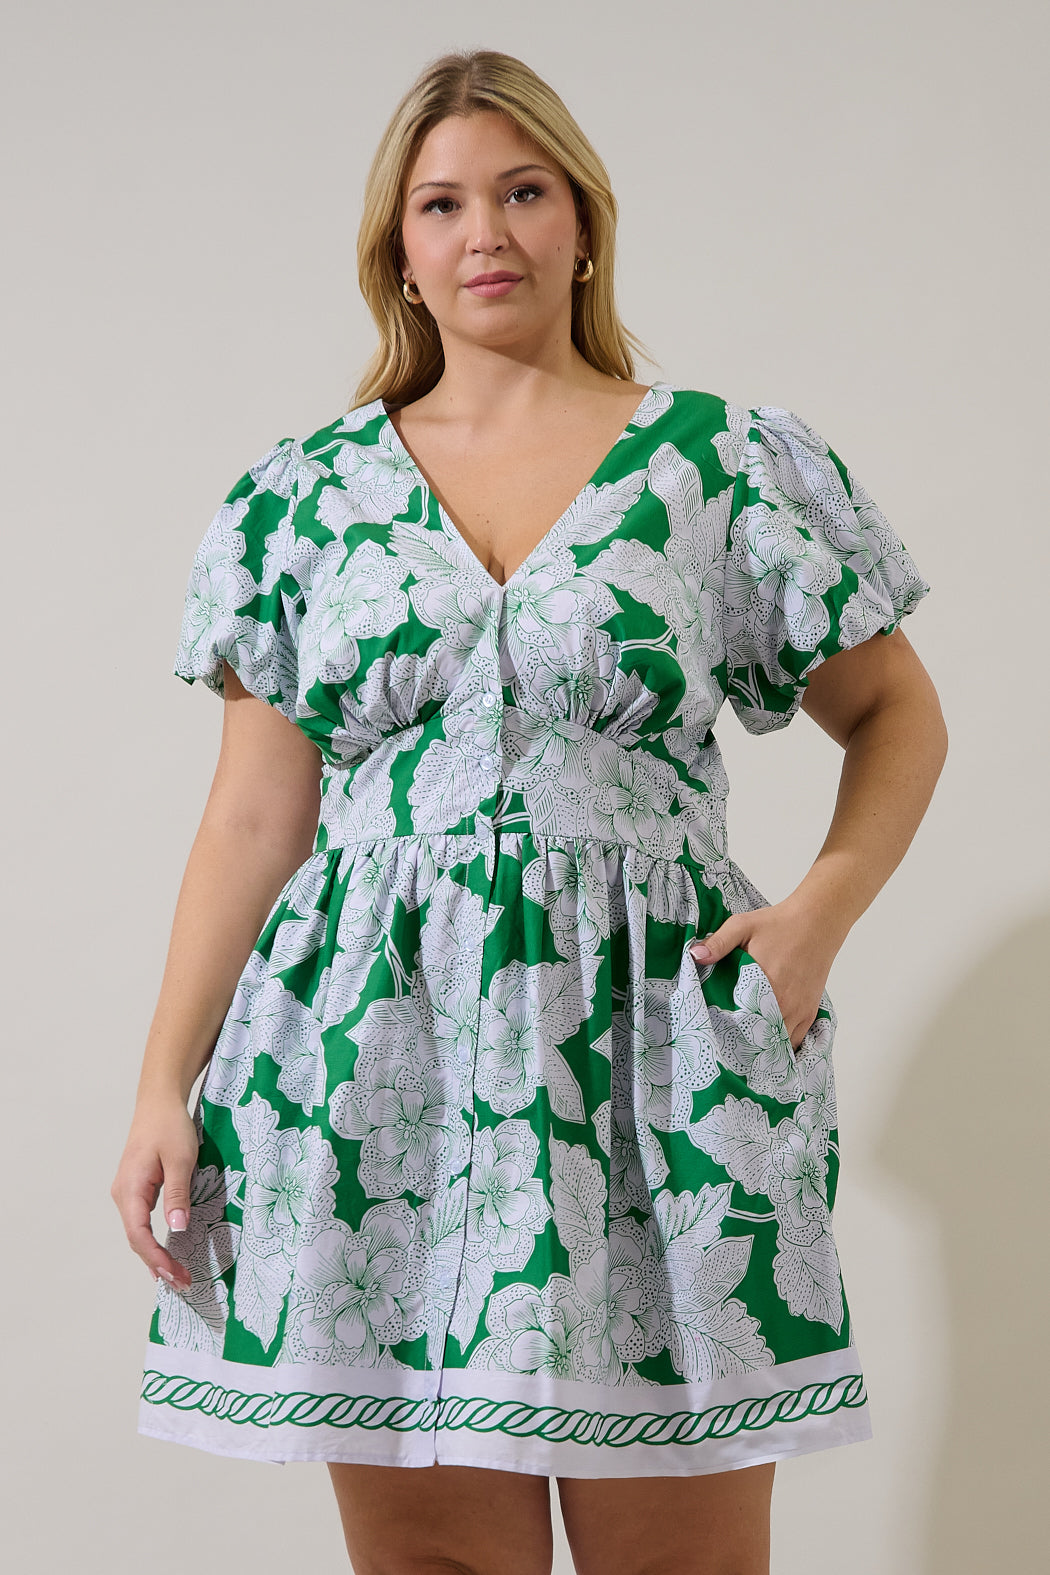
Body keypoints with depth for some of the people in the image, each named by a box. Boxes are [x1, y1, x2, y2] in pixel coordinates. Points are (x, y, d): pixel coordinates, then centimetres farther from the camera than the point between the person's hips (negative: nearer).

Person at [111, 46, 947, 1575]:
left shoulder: (727, 464, 5)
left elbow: (896, 717, 13)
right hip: (380, 1071, 2)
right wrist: (166, 1084, 1)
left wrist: (822, 906, -5)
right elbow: (253, 818, 8)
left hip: (648, 1063, -1)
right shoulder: (310, 494, 9)